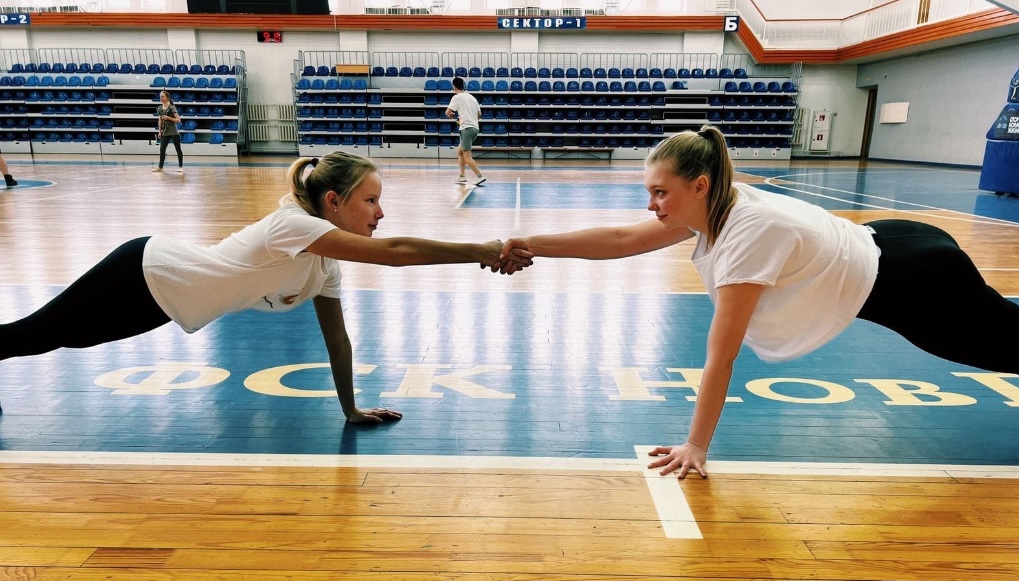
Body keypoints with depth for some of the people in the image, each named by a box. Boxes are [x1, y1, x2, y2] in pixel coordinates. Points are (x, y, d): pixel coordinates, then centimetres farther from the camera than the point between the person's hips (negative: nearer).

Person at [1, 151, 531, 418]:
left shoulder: (327, 261, -7)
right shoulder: (296, 226, -33)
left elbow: (337, 338, -2)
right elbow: (395, 252, -44)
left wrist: (351, 410, -1)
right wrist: (483, 251, -45)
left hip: (159, 296, 7)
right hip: (142, 274, -7)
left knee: (49, 340, 25)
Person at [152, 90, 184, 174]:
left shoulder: (172, 107, -10)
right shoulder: (159, 108, 7)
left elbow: (178, 120, -13)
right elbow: (160, 121, 14)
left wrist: (168, 118, -23)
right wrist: (159, 131, 11)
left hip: (174, 132, -6)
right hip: (165, 132, 6)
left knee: (178, 149, 1)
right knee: (162, 149, 3)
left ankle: (180, 167, 9)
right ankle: (160, 167, 10)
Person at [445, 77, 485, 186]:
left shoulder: (457, 97, -5)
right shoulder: (471, 97, 16)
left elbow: (448, 112, -10)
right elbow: (479, 114, 20)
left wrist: (451, 115, 13)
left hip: (467, 128, -8)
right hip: (475, 127, 8)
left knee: (467, 156, -7)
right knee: (459, 151, 19)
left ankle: (480, 176, -16)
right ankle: (462, 176, 17)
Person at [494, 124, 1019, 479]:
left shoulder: (750, 232, -39)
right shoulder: (713, 204, -16)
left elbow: (721, 354, -36)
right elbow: (621, 239, -13)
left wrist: (697, 446, -29)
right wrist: (535, 245, -18)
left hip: (911, 276, -7)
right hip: (875, 251, 7)